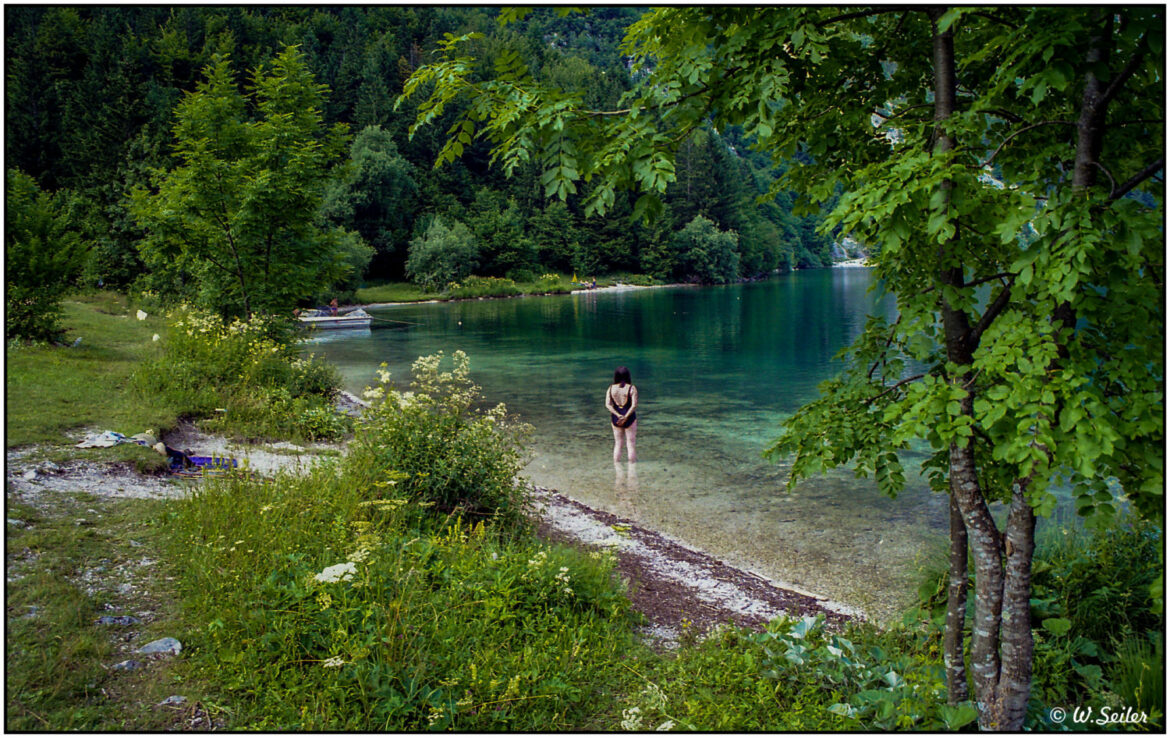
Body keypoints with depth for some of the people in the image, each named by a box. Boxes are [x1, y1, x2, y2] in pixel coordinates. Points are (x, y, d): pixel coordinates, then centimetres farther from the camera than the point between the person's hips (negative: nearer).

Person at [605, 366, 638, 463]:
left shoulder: (611, 388, 0)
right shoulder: (632, 388, -9)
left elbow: (608, 405, -9)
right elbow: (634, 405, -17)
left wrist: (618, 415, -15)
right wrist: (625, 417, -17)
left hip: (615, 419, 3)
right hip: (630, 418, -3)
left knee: (617, 444, 13)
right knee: (630, 445, 5)